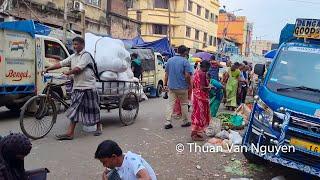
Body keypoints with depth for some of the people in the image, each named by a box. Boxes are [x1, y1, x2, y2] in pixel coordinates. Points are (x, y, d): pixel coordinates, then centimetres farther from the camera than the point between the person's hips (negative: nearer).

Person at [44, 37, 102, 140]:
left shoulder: (86, 55, -9)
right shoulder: (73, 57, 14)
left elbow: (79, 68, -18)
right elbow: (61, 64, 11)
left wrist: (68, 72, -8)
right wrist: (48, 69, 4)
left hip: (88, 86, -7)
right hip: (77, 87, 7)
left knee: (93, 108, 5)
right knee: (74, 109, 3)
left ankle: (99, 127, 25)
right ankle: (70, 133, 3)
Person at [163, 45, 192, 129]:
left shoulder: (170, 60, 6)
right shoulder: (185, 61, -10)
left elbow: (166, 74, 8)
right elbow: (187, 75, -15)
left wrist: (165, 84, 13)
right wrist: (189, 84, 0)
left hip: (171, 87, 4)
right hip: (182, 87, -4)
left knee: (170, 104, 6)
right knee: (184, 104, 12)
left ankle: (167, 122, 2)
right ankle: (185, 122, 22)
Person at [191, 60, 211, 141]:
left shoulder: (196, 72, 10)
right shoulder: (203, 74, -17)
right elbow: (202, 88, -23)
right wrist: (209, 88, -6)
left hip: (196, 95, 9)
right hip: (201, 96, -9)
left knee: (196, 113, 16)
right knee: (200, 114, -1)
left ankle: (194, 132, 25)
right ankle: (195, 134, 4)